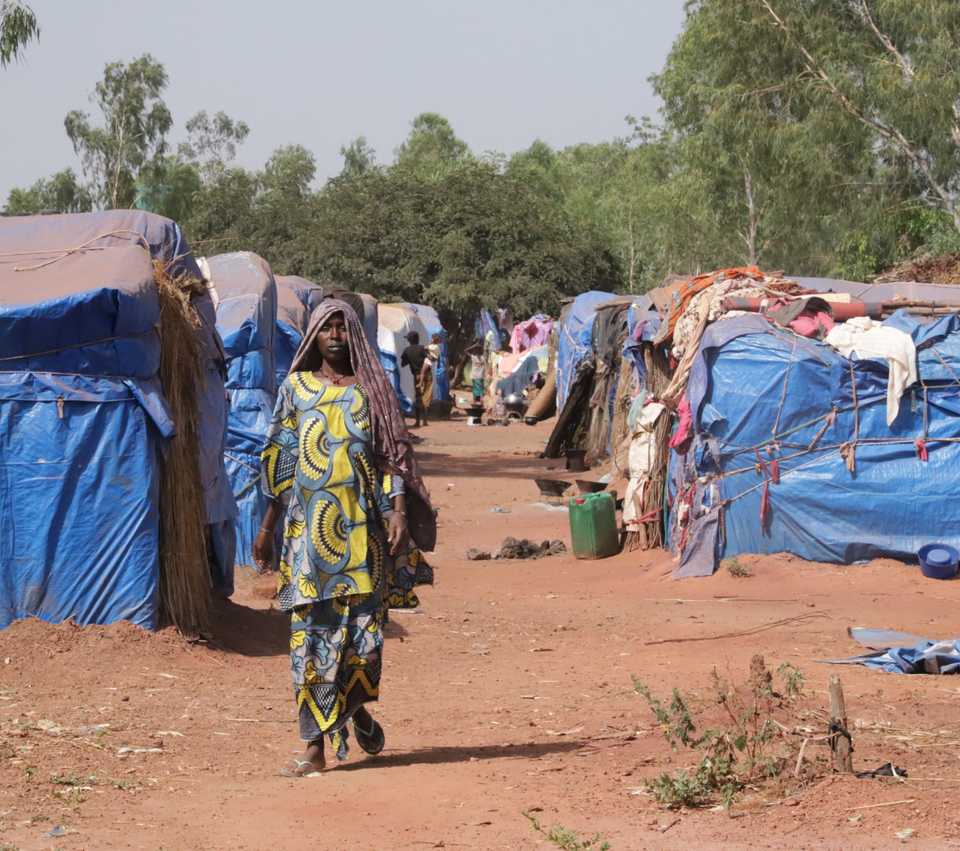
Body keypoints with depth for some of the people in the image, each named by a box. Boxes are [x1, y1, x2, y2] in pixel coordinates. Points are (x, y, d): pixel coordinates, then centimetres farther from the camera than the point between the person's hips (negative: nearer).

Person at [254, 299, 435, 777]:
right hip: (309, 528, 0)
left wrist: (398, 512, -8)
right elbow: (281, 464, 11)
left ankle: (356, 706, 31)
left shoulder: (371, 390, 8)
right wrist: (268, 525, 9)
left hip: (362, 527, 0)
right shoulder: (296, 389, 9)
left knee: (364, 631, -1)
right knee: (312, 633, -4)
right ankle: (314, 747, -1)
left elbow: (393, 456, 5)